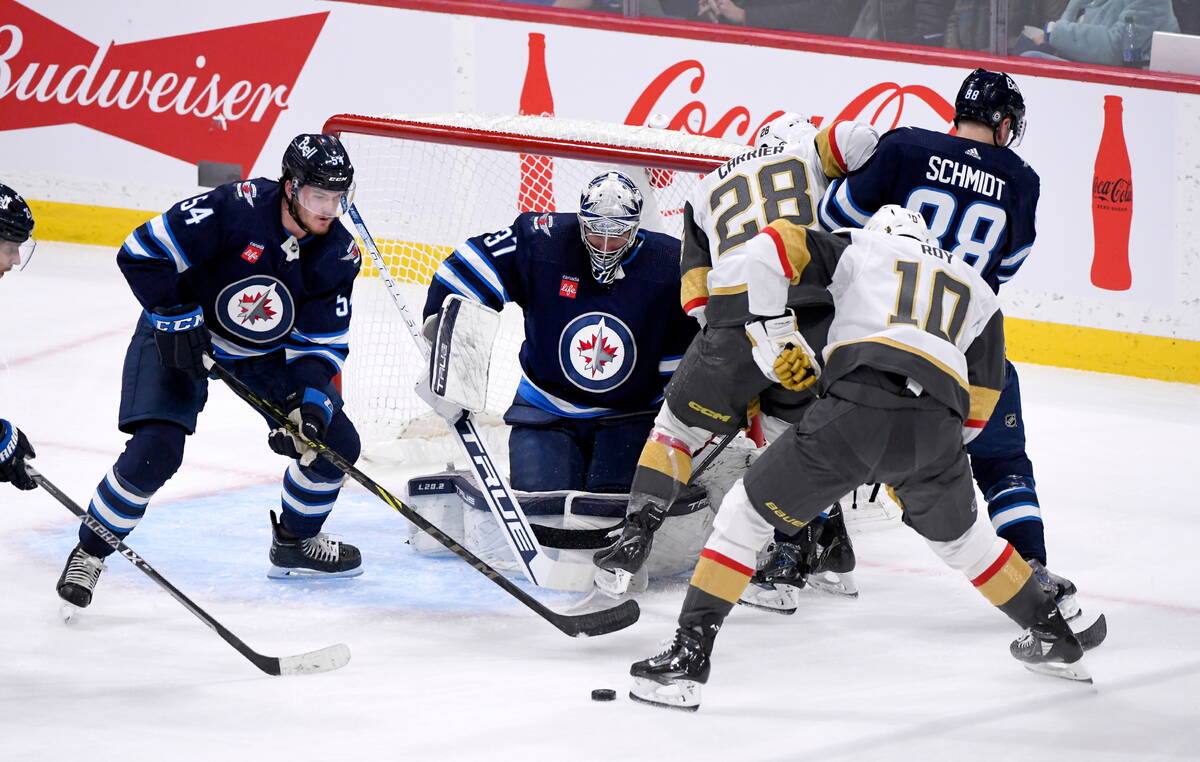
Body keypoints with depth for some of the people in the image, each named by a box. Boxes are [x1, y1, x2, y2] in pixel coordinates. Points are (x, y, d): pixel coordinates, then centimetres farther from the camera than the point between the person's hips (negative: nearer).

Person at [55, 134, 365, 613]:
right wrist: (178, 320, -24)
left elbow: (323, 343, -8)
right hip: (181, 336, -6)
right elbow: (142, 253, -26)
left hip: (269, 351, 6)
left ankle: (295, 543, 26)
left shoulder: (338, 254, -12)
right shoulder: (237, 208, -29)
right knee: (154, 451, -22)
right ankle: (88, 554, -2)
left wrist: (310, 400, -24)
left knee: (336, 442, 1)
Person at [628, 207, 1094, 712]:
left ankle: (688, 659, 2)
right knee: (959, 536, 33)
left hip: (856, 409, -3)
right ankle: (1055, 638, 41)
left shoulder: (859, 247, 25)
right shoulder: (977, 291, 33)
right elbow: (978, 404, 29)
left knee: (749, 511, 10)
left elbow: (768, 248, 11)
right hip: (934, 428, 3)